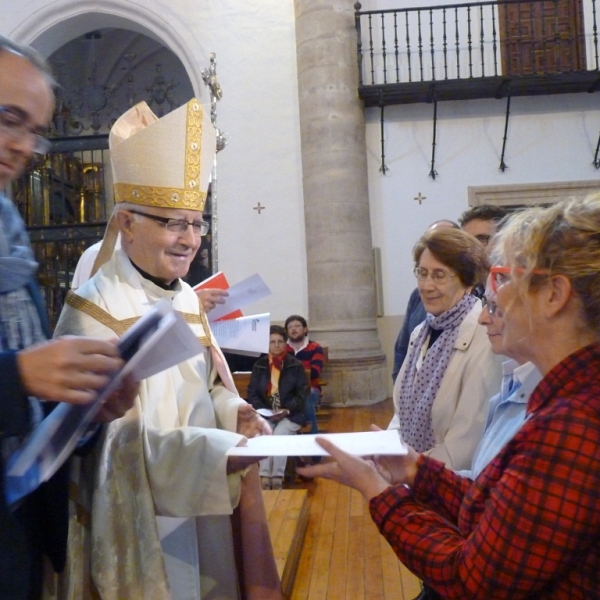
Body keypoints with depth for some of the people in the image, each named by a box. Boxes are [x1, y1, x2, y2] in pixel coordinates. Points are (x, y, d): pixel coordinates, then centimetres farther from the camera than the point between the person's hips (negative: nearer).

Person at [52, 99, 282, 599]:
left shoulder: (188, 299, 5)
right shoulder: (93, 313, -18)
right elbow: (114, 438, -22)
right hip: (140, 527, -7)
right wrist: (219, 452, -30)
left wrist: (235, 412, -9)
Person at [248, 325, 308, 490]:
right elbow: (252, 393, 6)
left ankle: (277, 477, -19)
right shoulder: (259, 365, 7)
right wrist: (263, 410, -12)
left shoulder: (296, 365, 2)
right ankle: (264, 476, -22)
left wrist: (286, 410, -15)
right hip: (265, 414, 2)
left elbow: (302, 394, -2)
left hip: (290, 414, -1)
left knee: (279, 433, -30)